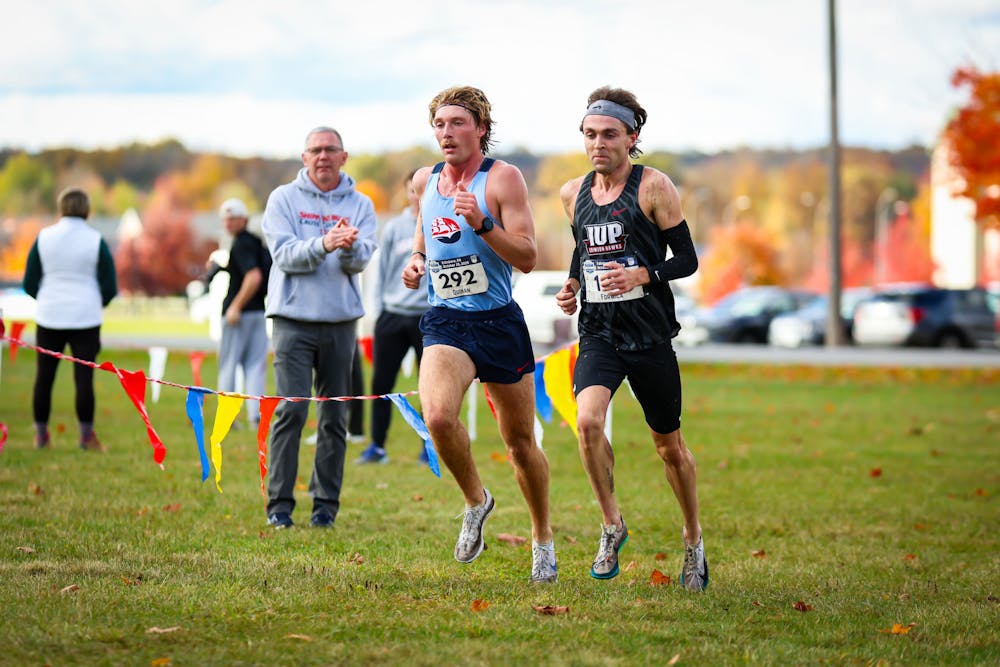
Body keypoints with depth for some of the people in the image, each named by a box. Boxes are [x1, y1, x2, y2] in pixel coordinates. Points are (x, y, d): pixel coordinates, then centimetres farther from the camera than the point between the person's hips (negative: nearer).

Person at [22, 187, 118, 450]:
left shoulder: (44, 238, 0)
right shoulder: (96, 241, -4)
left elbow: (29, 283, 4)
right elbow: (110, 287, -2)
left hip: (49, 317, 2)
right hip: (86, 318, -1)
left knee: (44, 376, 8)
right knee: (84, 377, 0)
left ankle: (41, 434, 12)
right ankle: (86, 436, 3)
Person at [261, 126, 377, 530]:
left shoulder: (360, 205, 9)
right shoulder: (284, 199, 4)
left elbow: (360, 261, -5)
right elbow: (284, 254, -9)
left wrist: (348, 246, -28)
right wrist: (322, 245, -26)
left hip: (341, 322, 2)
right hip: (293, 318, -2)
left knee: (335, 417, 4)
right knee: (290, 410, -10)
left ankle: (326, 504, 11)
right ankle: (279, 503, -5)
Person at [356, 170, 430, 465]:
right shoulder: (393, 229, 6)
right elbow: (382, 271, 11)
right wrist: (380, 310, 5)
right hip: (393, 315, 2)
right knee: (381, 383, 1)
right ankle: (377, 446, 9)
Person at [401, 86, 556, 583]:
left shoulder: (503, 178, -7)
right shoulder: (425, 180, 8)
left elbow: (527, 257, -12)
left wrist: (481, 223, -25)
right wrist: (416, 260, 6)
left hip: (499, 321, -2)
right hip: (445, 322, 2)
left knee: (520, 442, 7)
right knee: (437, 416, -26)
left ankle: (542, 538, 30)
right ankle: (475, 501, 1)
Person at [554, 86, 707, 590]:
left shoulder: (653, 187, -6)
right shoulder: (573, 194, 8)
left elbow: (687, 260, -6)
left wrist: (642, 275, -22)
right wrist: (572, 285, 6)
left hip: (650, 335, -3)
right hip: (598, 332, 3)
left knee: (668, 444, 8)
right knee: (587, 421, -23)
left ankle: (693, 539, 30)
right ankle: (612, 525, -4)